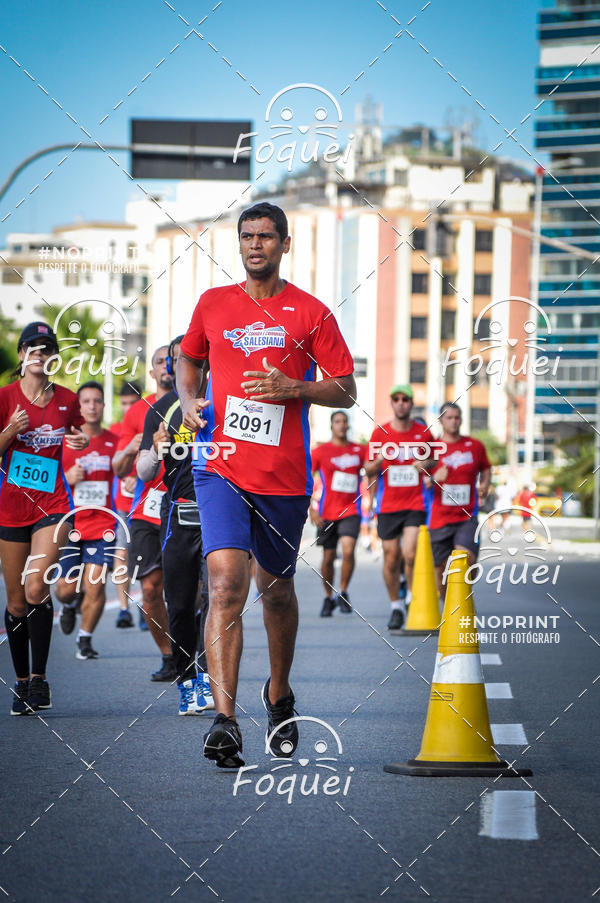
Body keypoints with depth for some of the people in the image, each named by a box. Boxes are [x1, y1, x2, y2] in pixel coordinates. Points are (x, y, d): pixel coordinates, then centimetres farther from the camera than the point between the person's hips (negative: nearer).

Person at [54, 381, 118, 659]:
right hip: (70, 525, 0)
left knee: (95, 585, -12)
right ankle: (70, 604, 40)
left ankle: (85, 638, 7)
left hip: (103, 524, 0)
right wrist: (67, 478, -14)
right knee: (66, 589, 2)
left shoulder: (115, 442, 4)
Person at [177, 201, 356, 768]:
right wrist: (189, 399, 5)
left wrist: (293, 388, -13)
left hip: (284, 476, 0)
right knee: (226, 581, -19)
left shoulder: (311, 314, 2)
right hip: (221, 467, 0)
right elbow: (189, 359, 26)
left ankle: (279, 695, 40)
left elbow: (346, 391, 4)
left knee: (276, 588, 15)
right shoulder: (212, 304, 9)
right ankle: (224, 720, -26)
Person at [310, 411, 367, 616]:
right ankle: (328, 597, 25)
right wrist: (311, 510, -3)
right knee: (328, 557, 6)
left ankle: (342, 593, -2)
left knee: (348, 550, -20)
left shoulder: (359, 450, 7)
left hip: (351, 510, 0)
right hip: (327, 513, 0)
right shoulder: (320, 451, 1)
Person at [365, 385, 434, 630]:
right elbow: (369, 472, 6)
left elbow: (434, 459, 19)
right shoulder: (380, 433, 3)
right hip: (388, 506, 1)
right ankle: (395, 606, 18)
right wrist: (378, 461, -16)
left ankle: (412, 596, 7)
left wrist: (425, 464, -5)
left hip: (416, 505, -1)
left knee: (410, 554, -16)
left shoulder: (424, 432, 4)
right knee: (391, 559, 2)